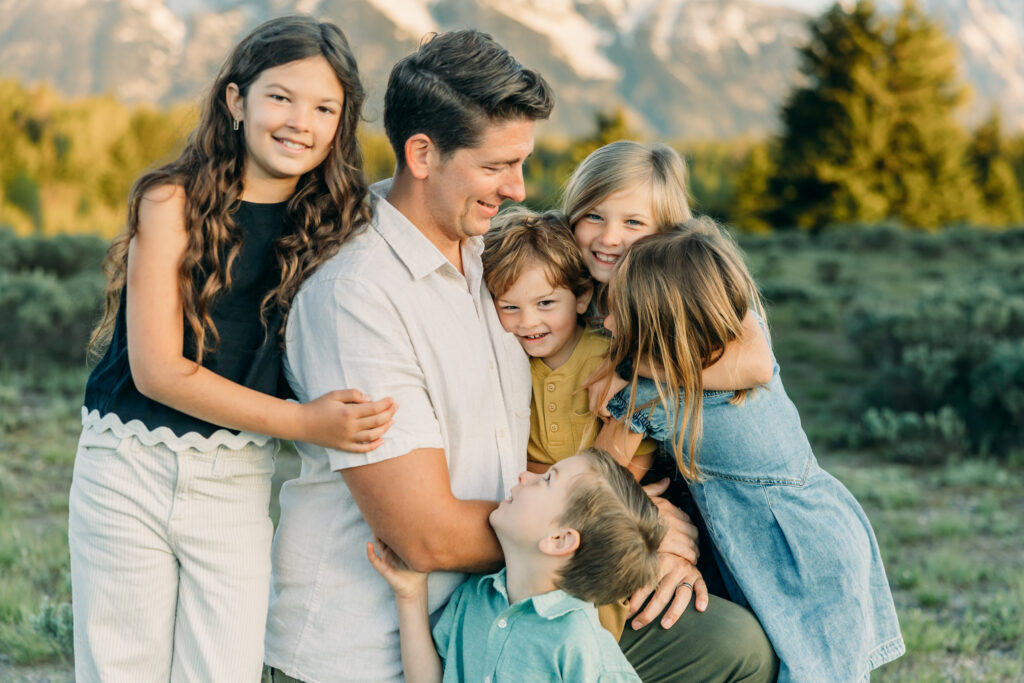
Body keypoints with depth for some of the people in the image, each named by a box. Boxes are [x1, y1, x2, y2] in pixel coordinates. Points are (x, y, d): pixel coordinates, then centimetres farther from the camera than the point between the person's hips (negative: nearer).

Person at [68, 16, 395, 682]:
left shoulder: (334, 226, 1)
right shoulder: (173, 202, -8)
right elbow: (157, 368, -14)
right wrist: (305, 422, -21)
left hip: (241, 482, 2)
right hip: (130, 469, -2)